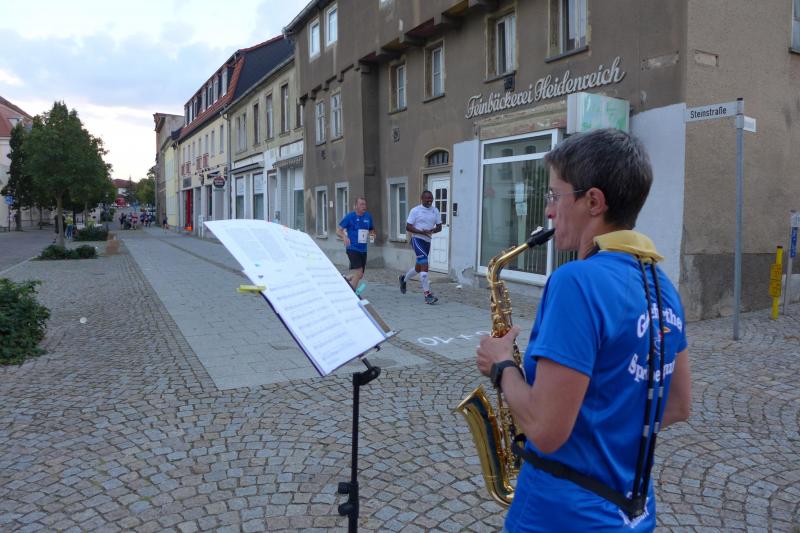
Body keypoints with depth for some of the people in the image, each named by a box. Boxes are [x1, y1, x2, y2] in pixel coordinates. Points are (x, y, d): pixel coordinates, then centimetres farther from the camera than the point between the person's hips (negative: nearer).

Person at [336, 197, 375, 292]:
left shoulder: (368, 216, 7)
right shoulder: (350, 216, -6)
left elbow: (372, 230, 20)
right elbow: (338, 230, -4)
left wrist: (372, 235, -3)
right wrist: (344, 237, -23)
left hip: (363, 250, 6)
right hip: (352, 249, -6)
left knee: (359, 275, 13)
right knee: (358, 272, -18)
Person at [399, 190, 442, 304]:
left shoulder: (435, 211, 8)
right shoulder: (415, 211, -6)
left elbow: (439, 227, 10)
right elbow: (408, 227, -8)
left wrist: (432, 231, -12)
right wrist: (422, 232, -21)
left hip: (427, 241, 6)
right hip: (417, 239, -6)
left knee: (418, 267, 16)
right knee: (424, 264, -19)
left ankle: (404, 279, 45)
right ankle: (427, 294, -19)